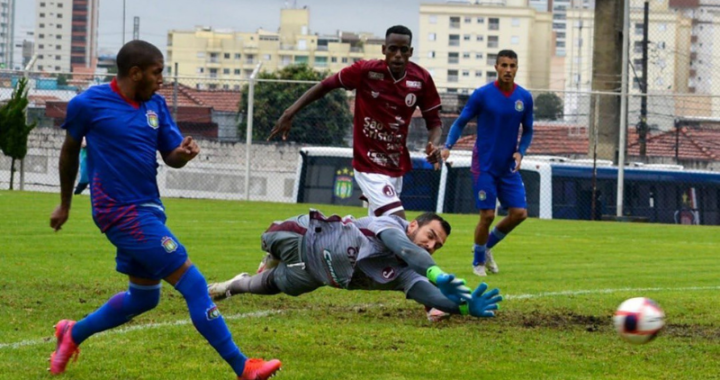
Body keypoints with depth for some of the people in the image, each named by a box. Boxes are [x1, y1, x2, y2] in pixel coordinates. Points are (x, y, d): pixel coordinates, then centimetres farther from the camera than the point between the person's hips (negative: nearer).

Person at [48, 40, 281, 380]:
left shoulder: (155, 105, 7)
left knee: (143, 296, 17)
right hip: (122, 212, -8)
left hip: (148, 209, 8)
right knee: (192, 282, -11)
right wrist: (65, 204, 16)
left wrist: (184, 152, -16)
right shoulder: (88, 104, -9)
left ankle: (72, 334, 36)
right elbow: (70, 151, 6)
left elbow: (170, 157, 9)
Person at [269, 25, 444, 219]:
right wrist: (290, 113, -9)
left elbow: (434, 121, 4)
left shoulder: (421, 79, -5)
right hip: (369, 166, -5)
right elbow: (326, 85, -4)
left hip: (397, 167, 5)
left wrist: (434, 144, -17)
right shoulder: (366, 71, -14)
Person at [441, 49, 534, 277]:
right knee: (488, 215, -7)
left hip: (508, 167, 4)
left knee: (519, 213, -4)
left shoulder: (524, 98, 1)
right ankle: (478, 261, 16)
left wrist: (520, 152, -6)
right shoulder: (482, 94, -9)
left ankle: (487, 246, 21)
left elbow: (527, 131, 12)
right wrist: (448, 146, -18)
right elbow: (460, 122, -2)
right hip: (484, 165, -4)